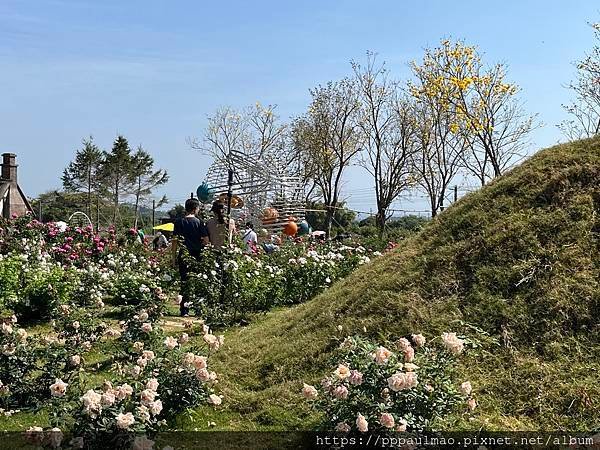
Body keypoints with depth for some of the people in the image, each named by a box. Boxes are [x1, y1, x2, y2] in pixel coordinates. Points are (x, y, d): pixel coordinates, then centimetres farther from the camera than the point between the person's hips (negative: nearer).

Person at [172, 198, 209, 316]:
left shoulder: (179, 222, 2)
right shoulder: (199, 222, -4)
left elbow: (175, 240, 1)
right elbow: (206, 240, -8)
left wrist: (174, 254, 8)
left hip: (183, 255, 2)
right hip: (196, 255, -2)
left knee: (184, 281, 7)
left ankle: (184, 310, 5)